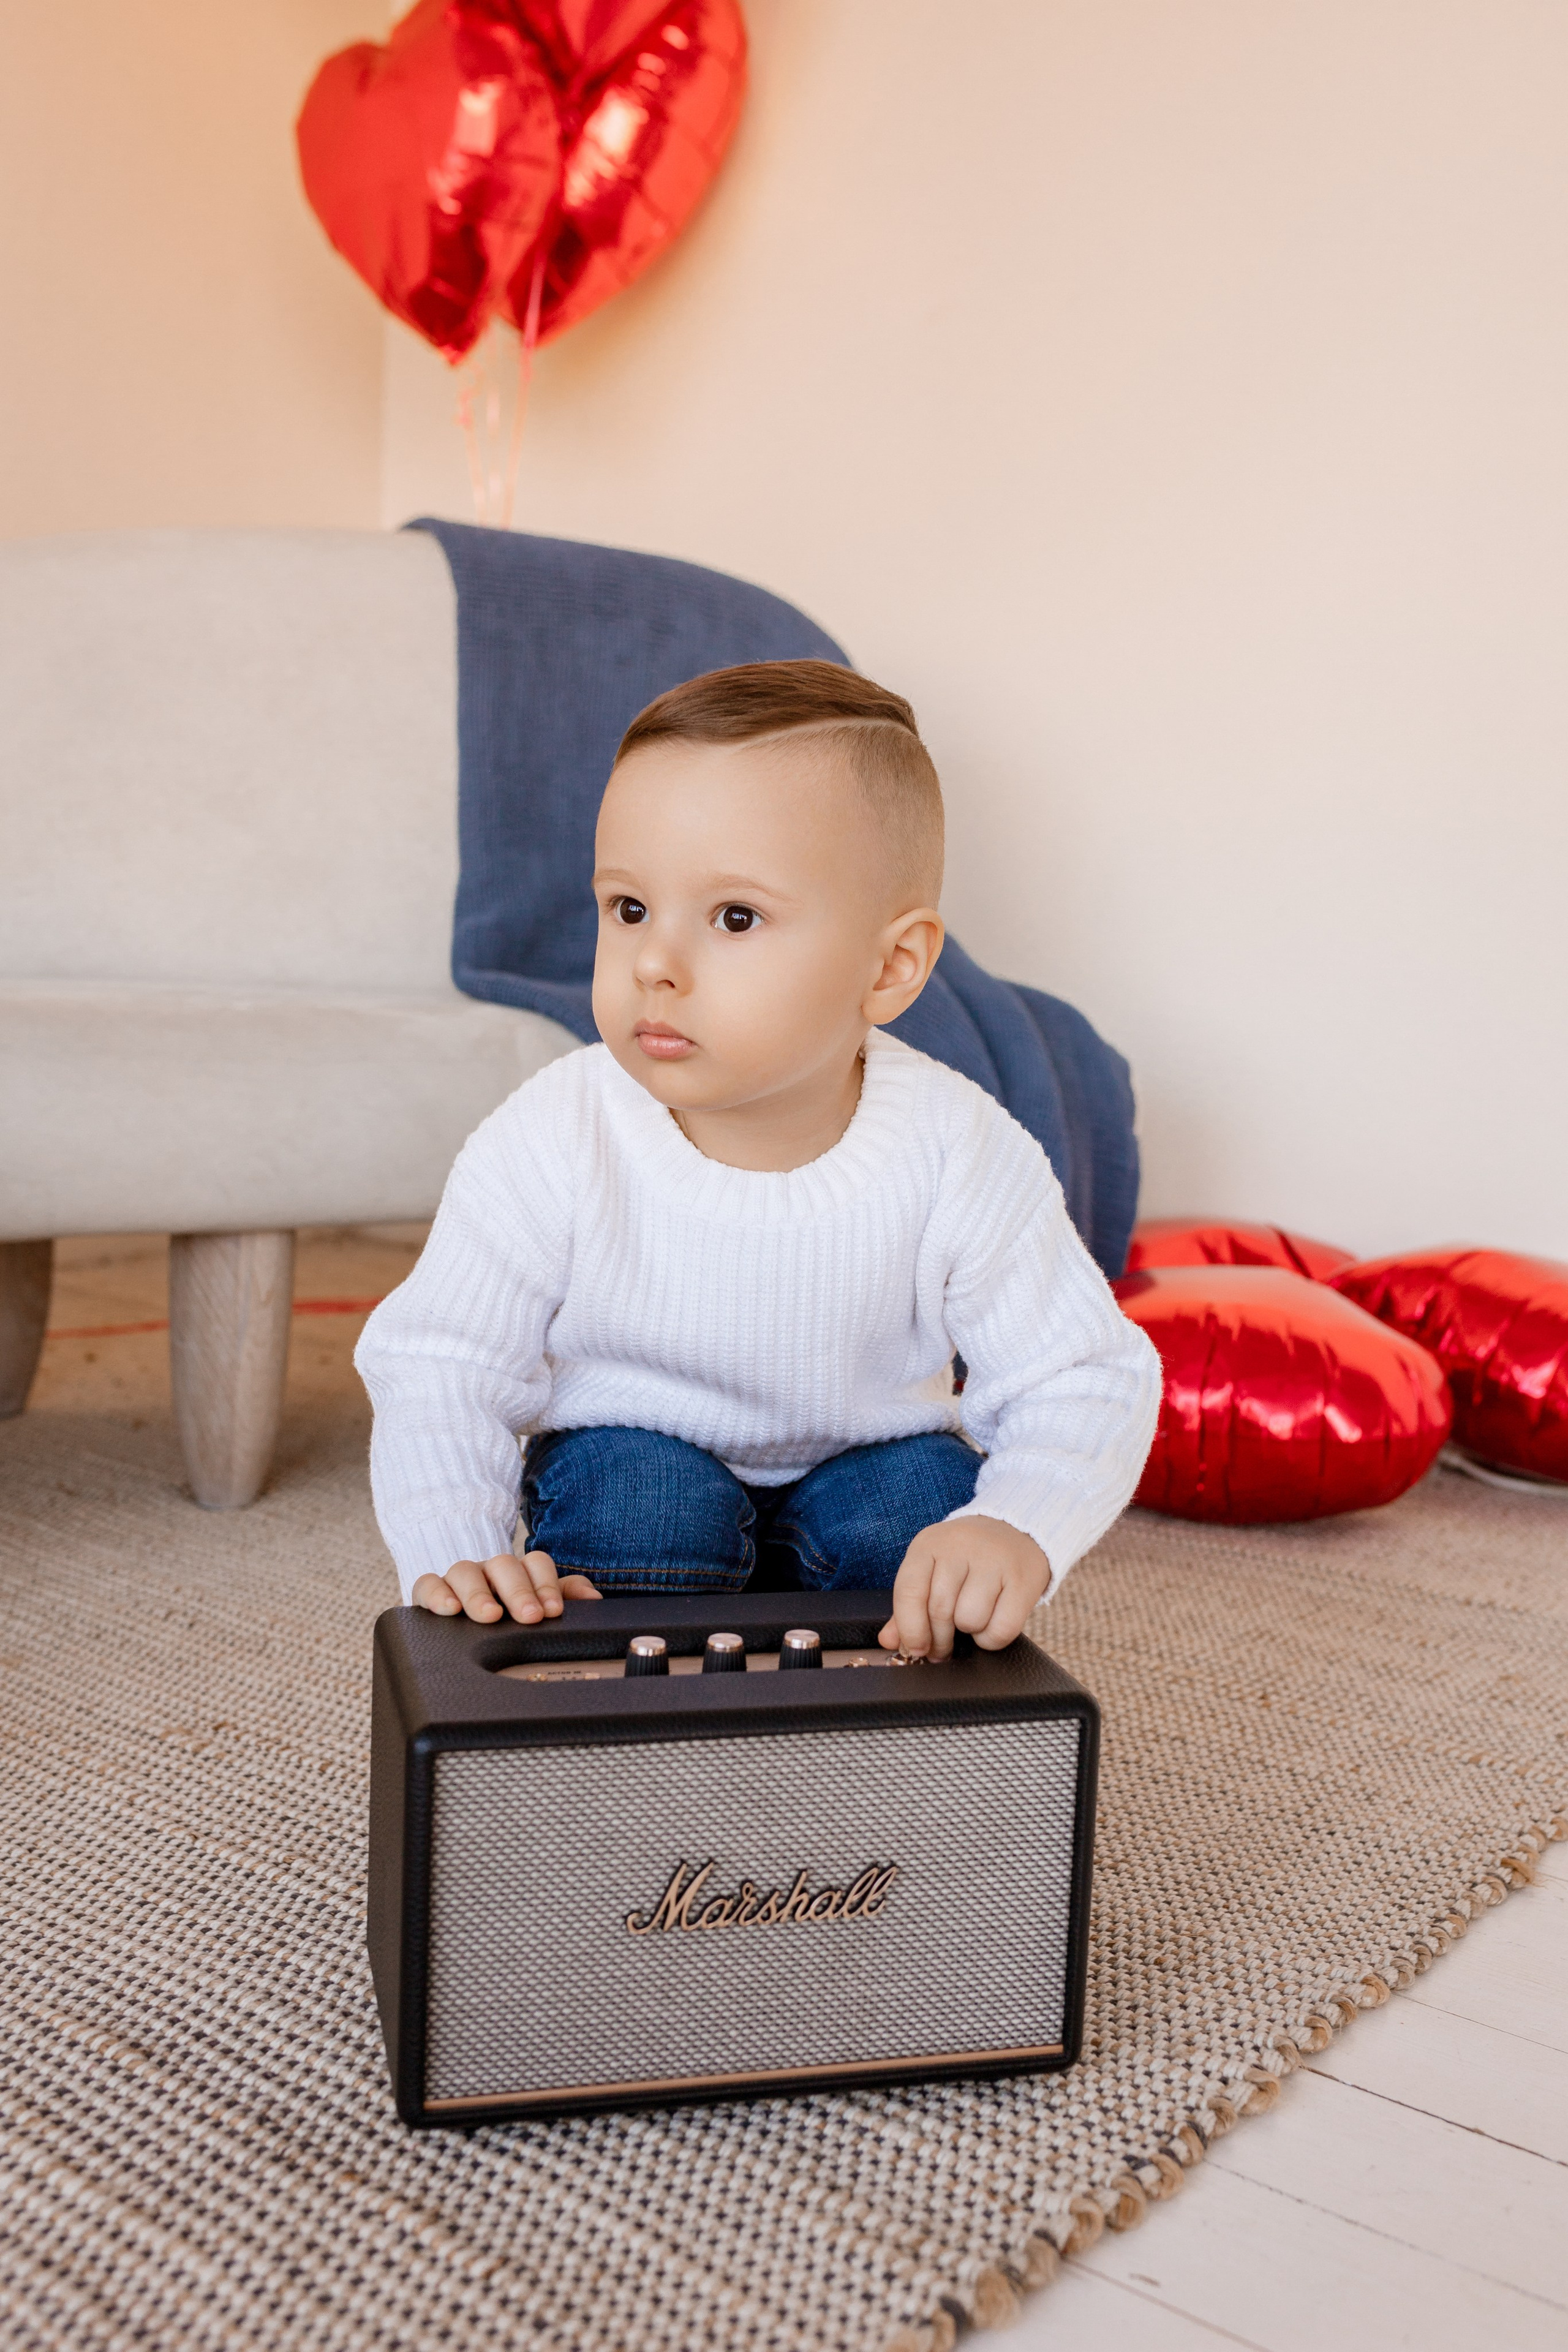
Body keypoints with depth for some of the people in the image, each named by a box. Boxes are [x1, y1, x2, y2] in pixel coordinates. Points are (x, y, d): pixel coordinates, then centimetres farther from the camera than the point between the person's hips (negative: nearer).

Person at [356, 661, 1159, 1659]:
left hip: (865, 1455, 1)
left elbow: (1086, 1383, -18)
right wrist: (455, 1556, -32)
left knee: (925, 1491, -27)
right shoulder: (550, 1145, -24)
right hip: (636, 1451, -1)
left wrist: (1019, 1530, -38)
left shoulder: (959, 1156, -24)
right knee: (635, 1486, -31)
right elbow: (437, 1370, -15)